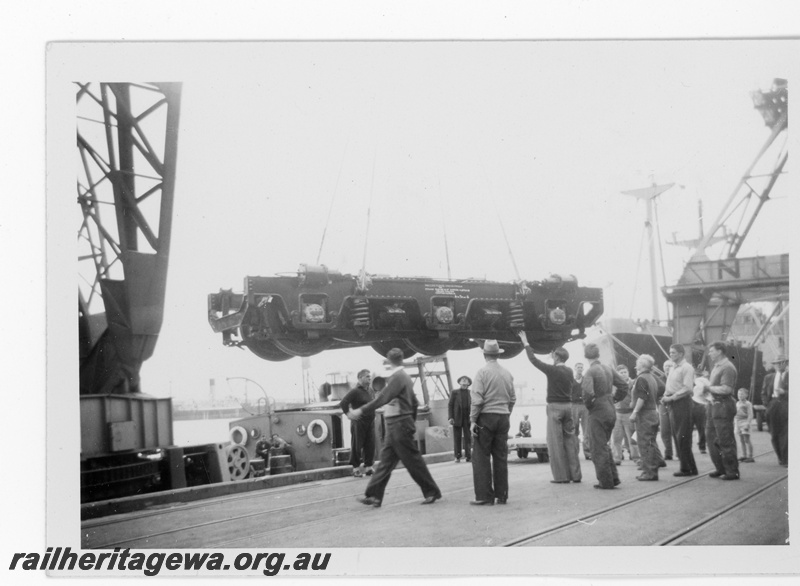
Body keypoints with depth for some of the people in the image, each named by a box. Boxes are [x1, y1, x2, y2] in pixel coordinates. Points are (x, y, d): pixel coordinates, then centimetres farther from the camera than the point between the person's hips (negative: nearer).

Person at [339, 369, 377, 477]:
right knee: (357, 446, -1)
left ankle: (368, 467, 15)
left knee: (370, 446, 6)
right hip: (359, 422, -7)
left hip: (370, 422, 7)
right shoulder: (355, 391, -11)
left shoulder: (371, 391, 11)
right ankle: (356, 468, 7)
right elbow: (343, 403, -17)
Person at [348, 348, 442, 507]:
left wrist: (361, 411, -23)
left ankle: (432, 492, 6)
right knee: (386, 460, 7)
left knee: (412, 461, -2)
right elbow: (414, 401, 18)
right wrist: (412, 423, 24)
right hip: (395, 426, 10)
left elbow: (383, 398, -23)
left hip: (399, 424, -10)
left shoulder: (397, 377, -15)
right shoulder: (405, 376, 13)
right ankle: (374, 495, 7)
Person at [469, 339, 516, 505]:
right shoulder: (507, 374, 8)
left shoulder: (483, 372, -8)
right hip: (503, 417, 5)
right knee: (501, 457, 9)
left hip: (486, 417, -5)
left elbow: (477, 399, -13)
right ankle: (502, 495, 11)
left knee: (481, 457, -1)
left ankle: (484, 496, -4)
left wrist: (473, 420, -9)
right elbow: (512, 399, 11)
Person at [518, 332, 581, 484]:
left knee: (556, 442, -2)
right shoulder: (569, 371, 6)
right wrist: (553, 356, 39)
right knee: (570, 441, 9)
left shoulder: (552, 370, -11)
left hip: (555, 407, -6)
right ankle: (575, 474, 10)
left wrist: (526, 343, 7)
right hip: (568, 406, 6)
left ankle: (561, 476, -4)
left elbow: (534, 360, -3)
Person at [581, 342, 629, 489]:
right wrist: (613, 398, 13)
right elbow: (623, 385, 9)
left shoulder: (590, 372, -16)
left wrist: (587, 404, -9)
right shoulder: (609, 369, 6)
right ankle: (613, 477, 18)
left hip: (597, 413, -7)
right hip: (611, 411, 7)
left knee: (599, 448, 2)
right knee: (604, 445, 20)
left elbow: (588, 393, -28)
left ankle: (606, 481, 3)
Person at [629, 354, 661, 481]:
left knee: (645, 444, -7)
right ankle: (653, 470, 14)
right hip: (653, 412, 9)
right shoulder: (652, 378, 16)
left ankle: (649, 472, -8)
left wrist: (635, 412, -20)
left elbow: (642, 398, -20)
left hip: (644, 414, -9)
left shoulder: (641, 379, -12)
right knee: (651, 443, 12)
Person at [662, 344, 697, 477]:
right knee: (677, 436, 7)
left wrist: (671, 397, -16)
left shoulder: (687, 368, -7)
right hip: (673, 405, 9)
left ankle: (688, 468, -4)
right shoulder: (673, 369, 20)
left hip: (682, 402, -9)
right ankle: (685, 466, 11)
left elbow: (687, 388, -16)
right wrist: (665, 397, 4)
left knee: (683, 437, -8)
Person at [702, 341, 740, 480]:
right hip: (713, 406, 10)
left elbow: (726, 389, -23)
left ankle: (732, 472, 5)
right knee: (711, 438, 13)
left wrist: (709, 387, -13)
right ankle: (721, 468, 23)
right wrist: (706, 388, 5)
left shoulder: (727, 368, -14)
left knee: (726, 441, -4)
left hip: (723, 407, -10)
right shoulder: (716, 367, 16)